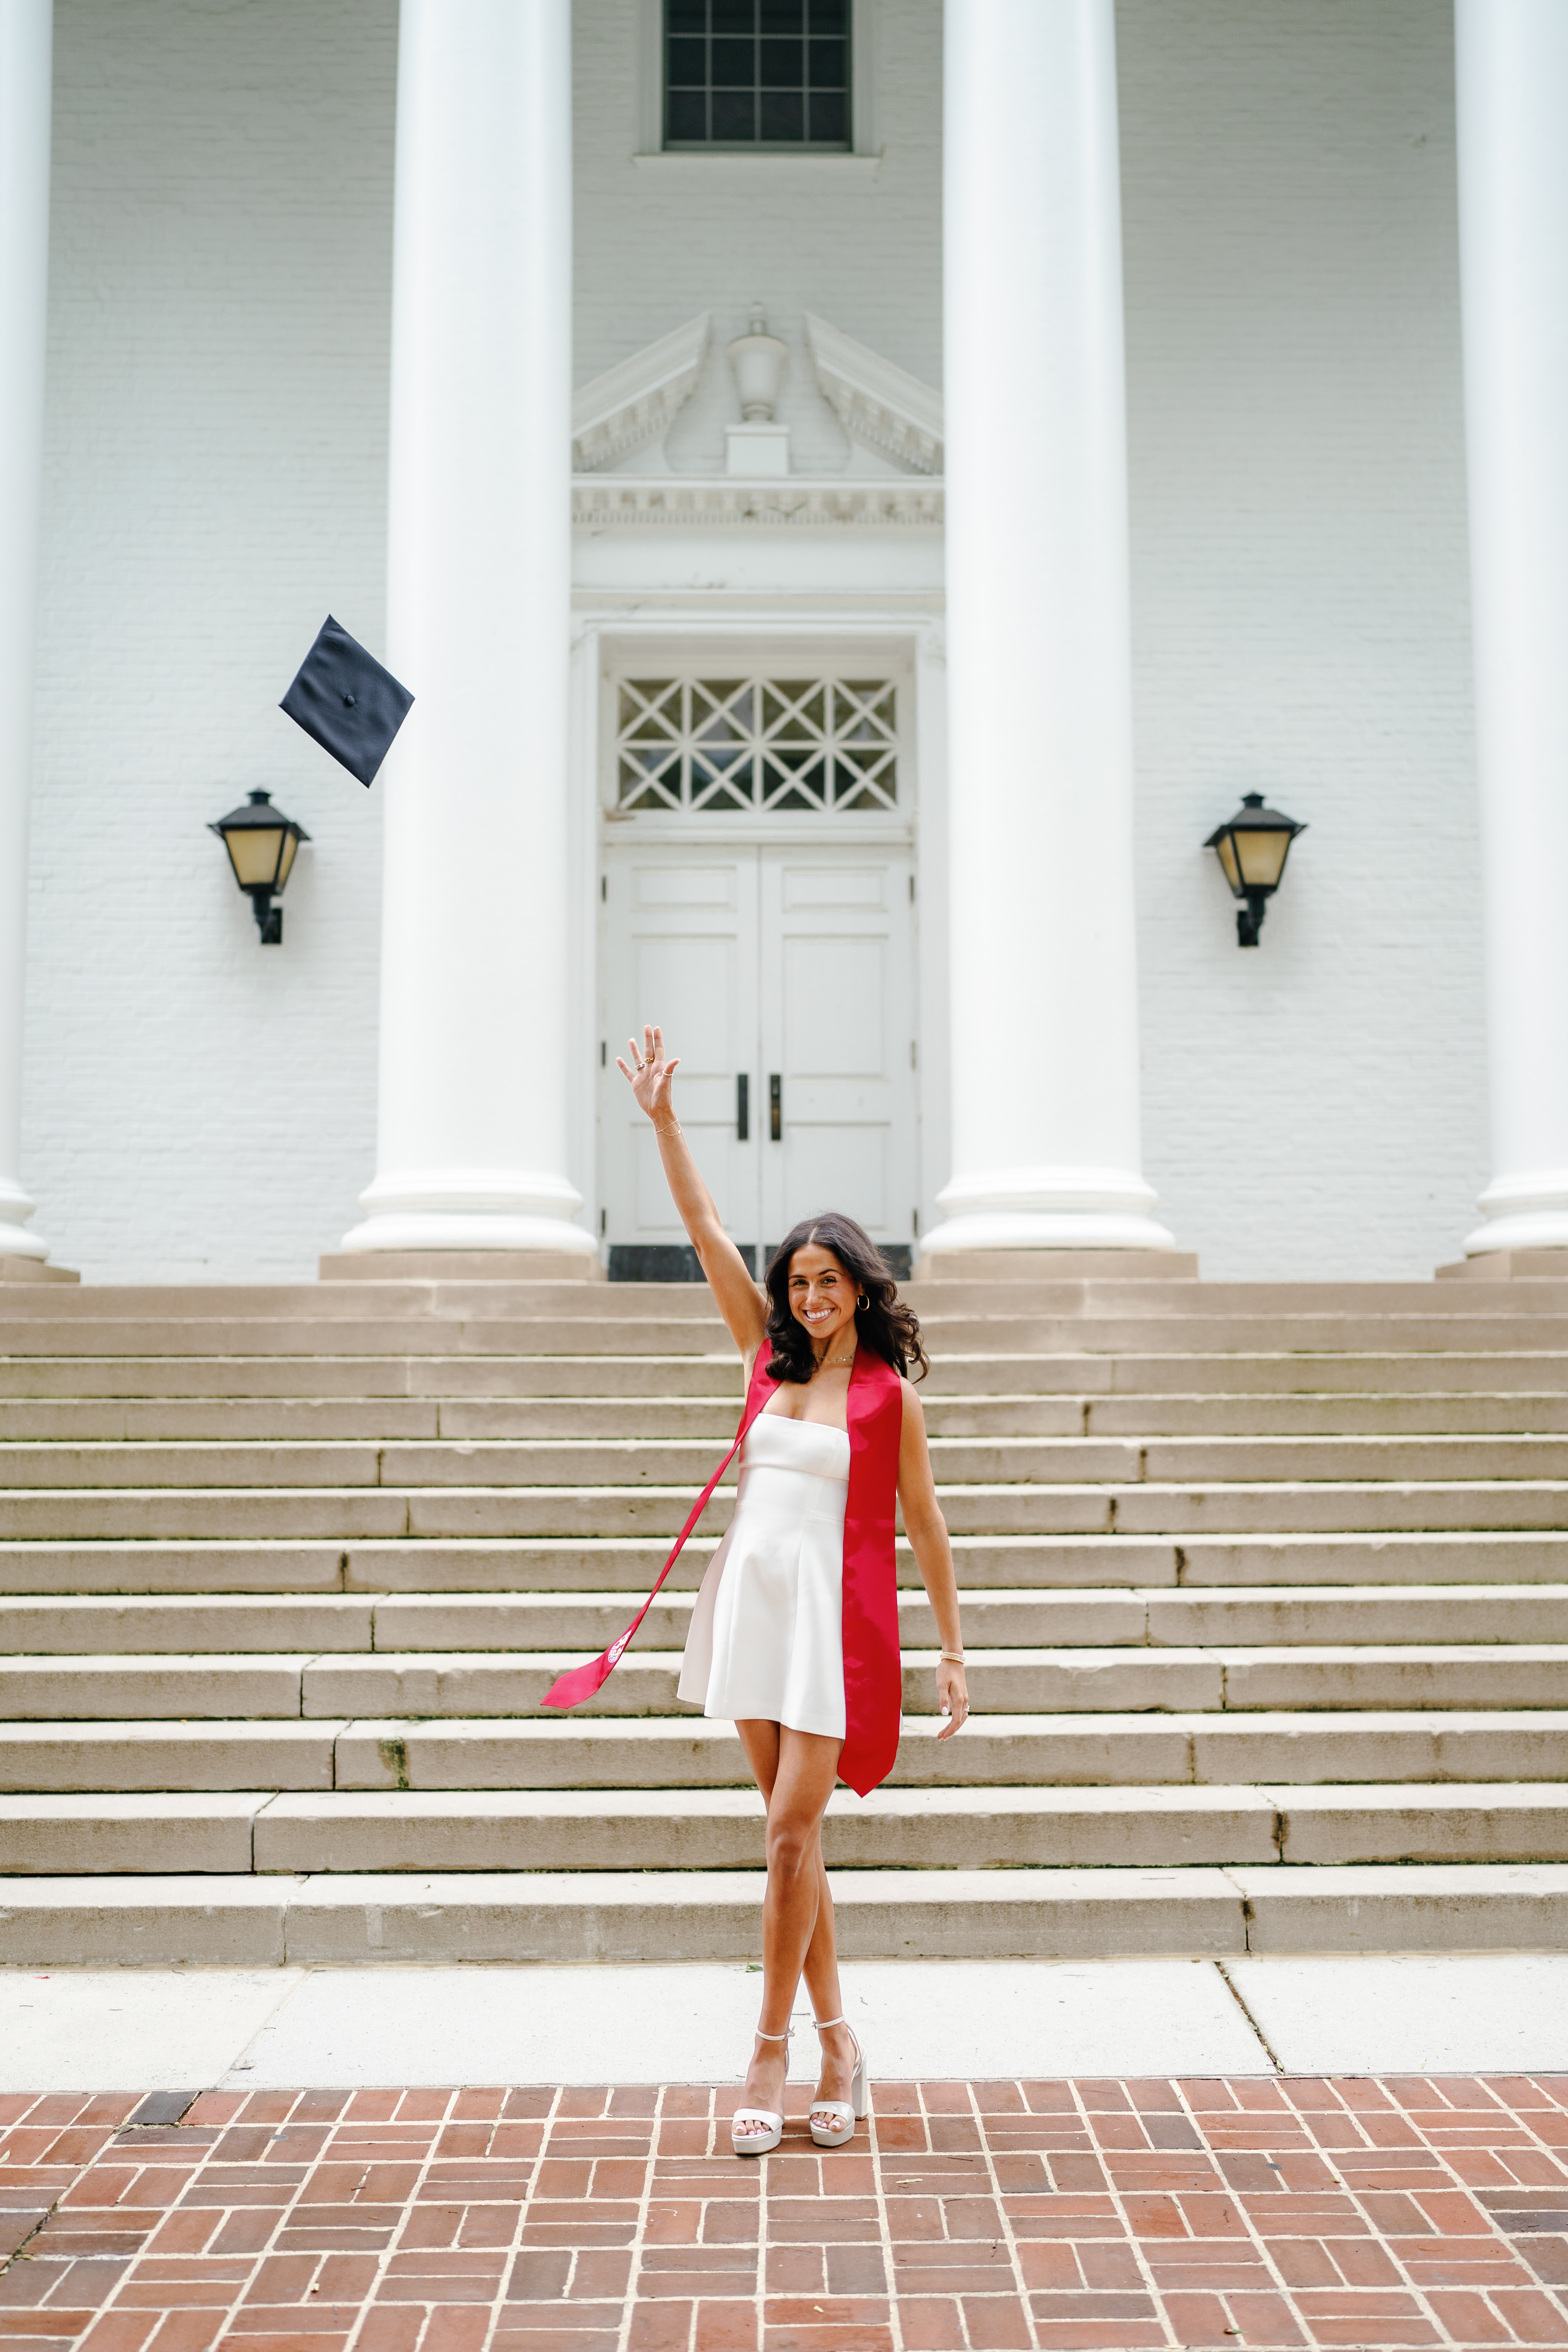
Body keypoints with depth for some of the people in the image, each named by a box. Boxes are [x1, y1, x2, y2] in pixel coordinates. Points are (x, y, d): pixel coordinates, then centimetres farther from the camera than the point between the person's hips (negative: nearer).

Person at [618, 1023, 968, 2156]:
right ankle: (838, 2042, 19)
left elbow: (926, 1526, 1)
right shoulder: (771, 1358, 8)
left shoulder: (890, 1392, -3)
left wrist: (953, 1650, 1)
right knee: (790, 1832, 9)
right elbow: (708, 1234, 4)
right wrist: (663, 1118, -1)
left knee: (793, 1830, -6)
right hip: (754, 1597, 5)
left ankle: (772, 2052, 5)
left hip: (835, 1614, -5)